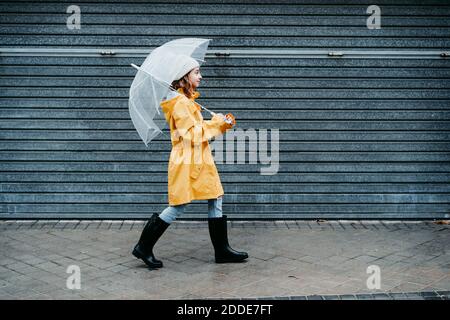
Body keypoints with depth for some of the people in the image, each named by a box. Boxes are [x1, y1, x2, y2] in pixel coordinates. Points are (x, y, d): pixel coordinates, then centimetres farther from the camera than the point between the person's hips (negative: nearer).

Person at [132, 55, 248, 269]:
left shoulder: (187, 100, 17)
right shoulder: (180, 103, -15)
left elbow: (201, 130, 18)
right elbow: (194, 135, -19)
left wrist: (222, 124, 5)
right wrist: (216, 122, -10)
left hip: (199, 161, 10)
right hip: (187, 161, -10)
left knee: (215, 200, 9)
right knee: (178, 207, -4)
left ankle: (222, 250, 16)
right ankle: (144, 247, 7)